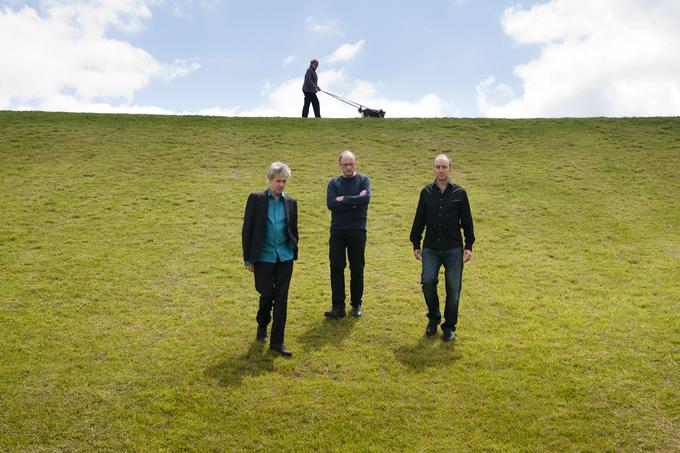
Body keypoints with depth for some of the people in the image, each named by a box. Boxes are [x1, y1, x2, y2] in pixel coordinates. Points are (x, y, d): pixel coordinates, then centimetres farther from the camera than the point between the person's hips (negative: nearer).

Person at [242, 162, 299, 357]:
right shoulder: (256, 199, -4)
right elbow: (247, 229, -3)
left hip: (285, 257, 3)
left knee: (281, 299, 1)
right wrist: (248, 258, -5)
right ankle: (262, 326, 37)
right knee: (267, 295, 6)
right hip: (263, 257, -2)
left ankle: (277, 341, 8)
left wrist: (293, 251, 12)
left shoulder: (290, 202, 6)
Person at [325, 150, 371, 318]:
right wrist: (354, 201, -14)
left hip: (357, 231, -1)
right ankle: (338, 306, 4)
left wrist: (344, 200, -13)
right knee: (336, 268, -2)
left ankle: (356, 305, 19)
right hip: (337, 231, 1)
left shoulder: (363, 180, 3)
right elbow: (331, 204, -10)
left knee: (357, 269, 6)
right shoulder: (334, 183, 7)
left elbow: (366, 199, -17)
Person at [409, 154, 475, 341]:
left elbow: (467, 222, 6)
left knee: (453, 288, 2)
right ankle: (433, 318, 9)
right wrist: (416, 244, 8)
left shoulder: (459, 193, 2)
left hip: (453, 250, -1)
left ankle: (449, 326, 18)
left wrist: (469, 246, 1)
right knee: (427, 281, -15)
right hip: (430, 249, 1)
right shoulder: (426, 192, 6)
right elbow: (419, 220, 10)